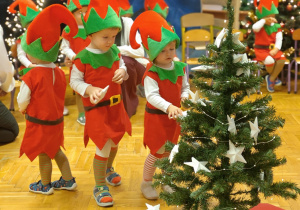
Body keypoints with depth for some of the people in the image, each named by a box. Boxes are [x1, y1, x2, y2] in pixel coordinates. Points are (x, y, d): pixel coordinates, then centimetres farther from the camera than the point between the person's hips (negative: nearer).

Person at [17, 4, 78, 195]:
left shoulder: (31, 77, -24)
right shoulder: (59, 72, -6)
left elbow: (22, 104, -16)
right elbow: (58, 98, 4)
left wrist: (23, 109, 6)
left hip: (39, 122, -6)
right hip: (57, 120, 6)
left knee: (43, 154, 12)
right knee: (56, 150, 23)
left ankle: (45, 185, 32)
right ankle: (68, 180, 33)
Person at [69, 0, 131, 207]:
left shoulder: (114, 50, -2)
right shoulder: (83, 57, -19)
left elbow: (122, 67, 11)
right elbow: (74, 81, -12)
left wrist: (122, 72, -12)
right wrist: (89, 90, -29)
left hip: (116, 107, 7)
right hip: (96, 110, -6)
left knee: (114, 143, 23)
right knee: (104, 148, -5)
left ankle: (108, 169, 53)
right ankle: (100, 187, 16)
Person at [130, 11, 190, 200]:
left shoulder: (180, 68, -2)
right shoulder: (151, 73, -22)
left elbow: (185, 87, 8)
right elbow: (152, 96, -32)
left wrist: (185, 97, -14)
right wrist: (168, 107, -46)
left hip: (174, 116, 6)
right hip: (156, 117, -6)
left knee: (171, 150, 18)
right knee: (158, 152, 1)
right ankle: (146, 183, 23)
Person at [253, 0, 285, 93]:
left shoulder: (276, 26, 6)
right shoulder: (260, 26, -5)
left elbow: (279, 39, -1)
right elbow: (255, 27, -33)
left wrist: (275, 49, -18)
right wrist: (264, 20, -27)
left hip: (272, 49, 4)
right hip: (261, 50, -4)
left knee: (282, 59, -25)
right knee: (270, 61, -33)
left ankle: (271, 79, -6)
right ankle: (274, 77, 4)